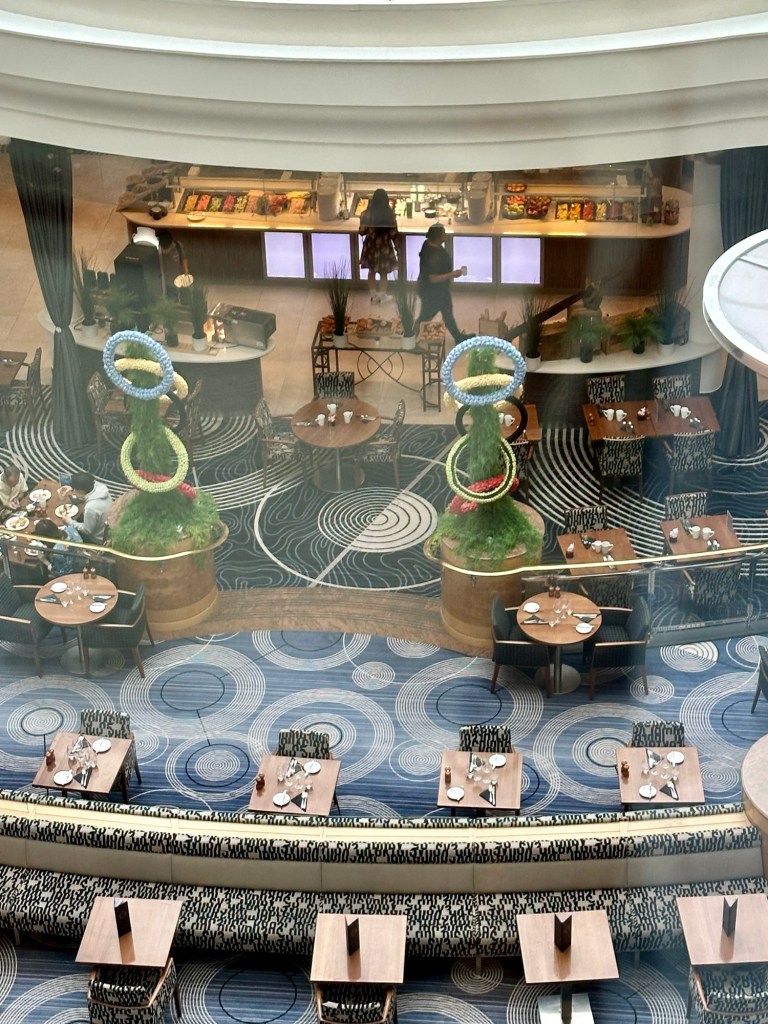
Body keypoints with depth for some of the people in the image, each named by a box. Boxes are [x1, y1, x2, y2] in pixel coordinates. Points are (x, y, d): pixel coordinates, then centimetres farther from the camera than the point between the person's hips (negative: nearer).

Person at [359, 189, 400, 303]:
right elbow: (394, 233, -10)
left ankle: (374, 295, 25)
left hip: (371, 245, 2)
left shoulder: (367, 214, -11)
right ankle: (382, 296, 18)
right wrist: (397, 246, 3)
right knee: (383, 273, 12)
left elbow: (362, 231, -4)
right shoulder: (390, 214, -15)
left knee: (371, 271, 19)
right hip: (385, 246, -2)